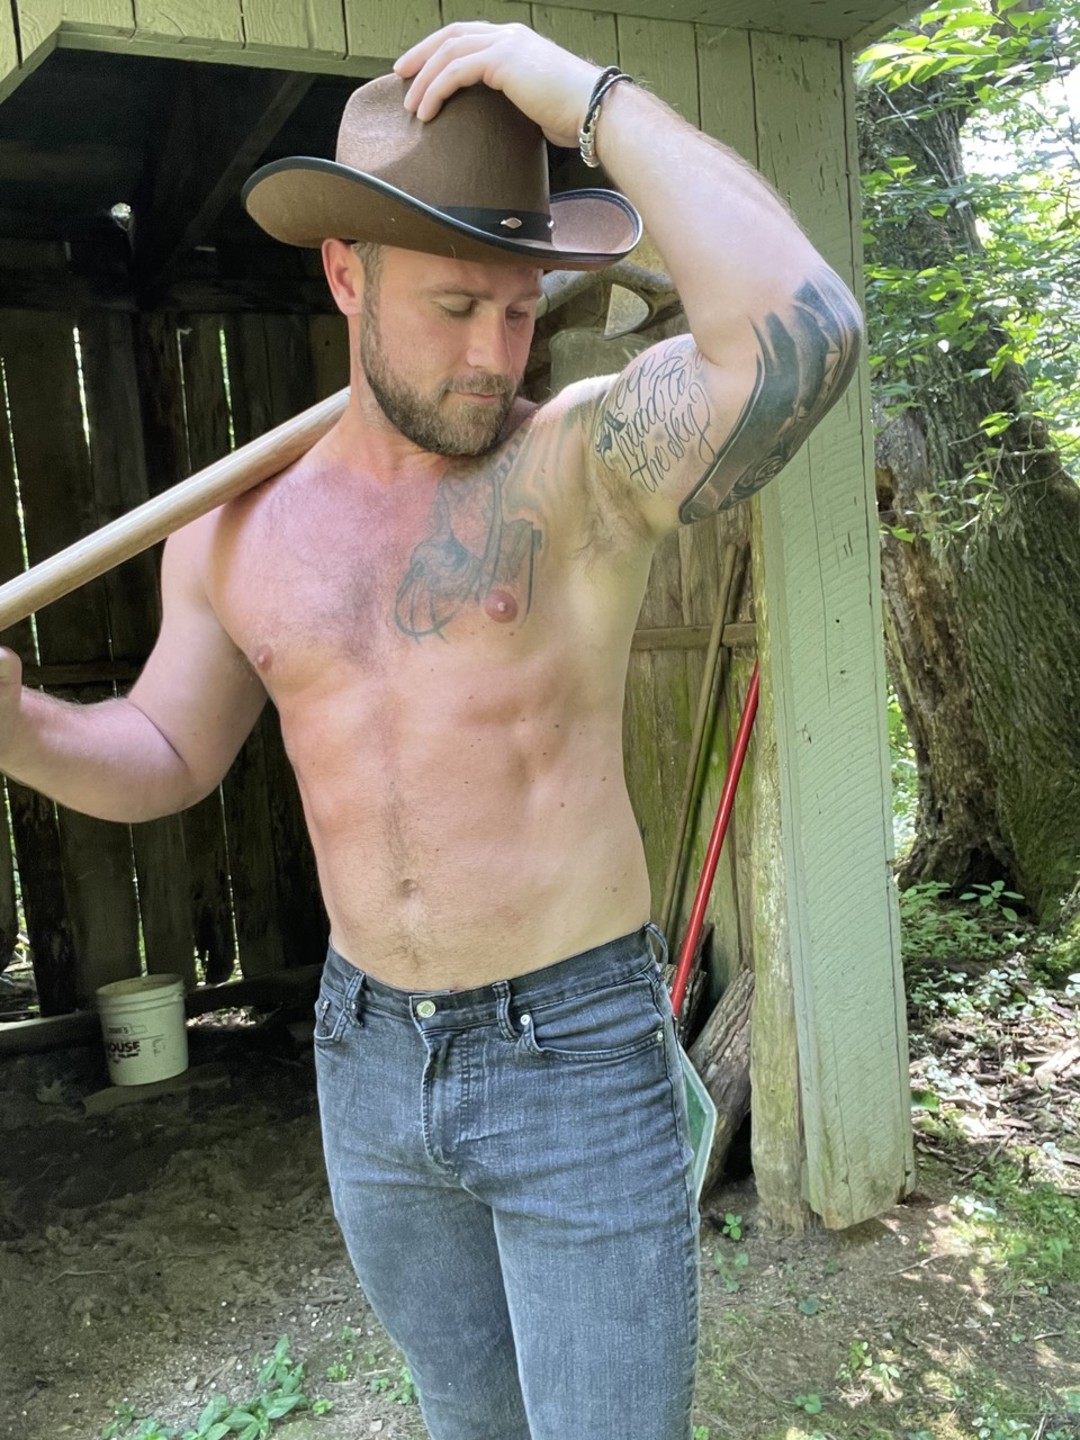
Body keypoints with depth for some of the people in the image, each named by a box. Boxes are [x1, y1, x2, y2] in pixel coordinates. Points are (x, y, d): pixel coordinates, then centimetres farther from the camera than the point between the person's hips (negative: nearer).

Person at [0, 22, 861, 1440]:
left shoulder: (587, 458, -13)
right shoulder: (237, 525, 1)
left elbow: (799, 336, -34)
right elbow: (163, 762, 9)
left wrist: (586, 92, -24)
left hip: (582, 1057, -4)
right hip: (371, 1059, 5)